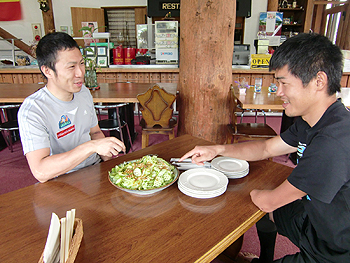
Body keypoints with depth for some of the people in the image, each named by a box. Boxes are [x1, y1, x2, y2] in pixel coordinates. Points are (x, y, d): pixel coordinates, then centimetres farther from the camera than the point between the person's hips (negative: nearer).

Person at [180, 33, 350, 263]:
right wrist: (217, 150, -5)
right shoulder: (312, 120, -6)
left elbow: (269, 201, -27)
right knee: (260, 205, 20)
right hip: (317, 215, 8)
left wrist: (253, 191, -4)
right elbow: (267, 148, 6)